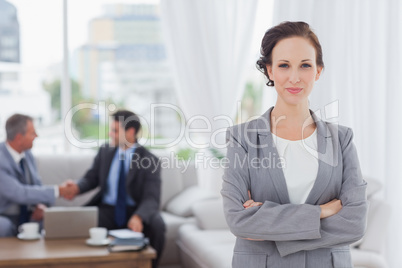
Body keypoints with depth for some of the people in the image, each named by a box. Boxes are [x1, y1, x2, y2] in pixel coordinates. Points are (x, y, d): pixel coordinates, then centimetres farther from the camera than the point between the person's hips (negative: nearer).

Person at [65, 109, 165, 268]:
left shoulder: (150, 161, -9)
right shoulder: (105, 152, 6)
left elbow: (151, 199, -17)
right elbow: (91, 178, 10)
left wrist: (138, 217, -39)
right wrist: (77, 188, -15)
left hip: (136, 211, -2)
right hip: (107, 210, 3)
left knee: (156, 226, -33)